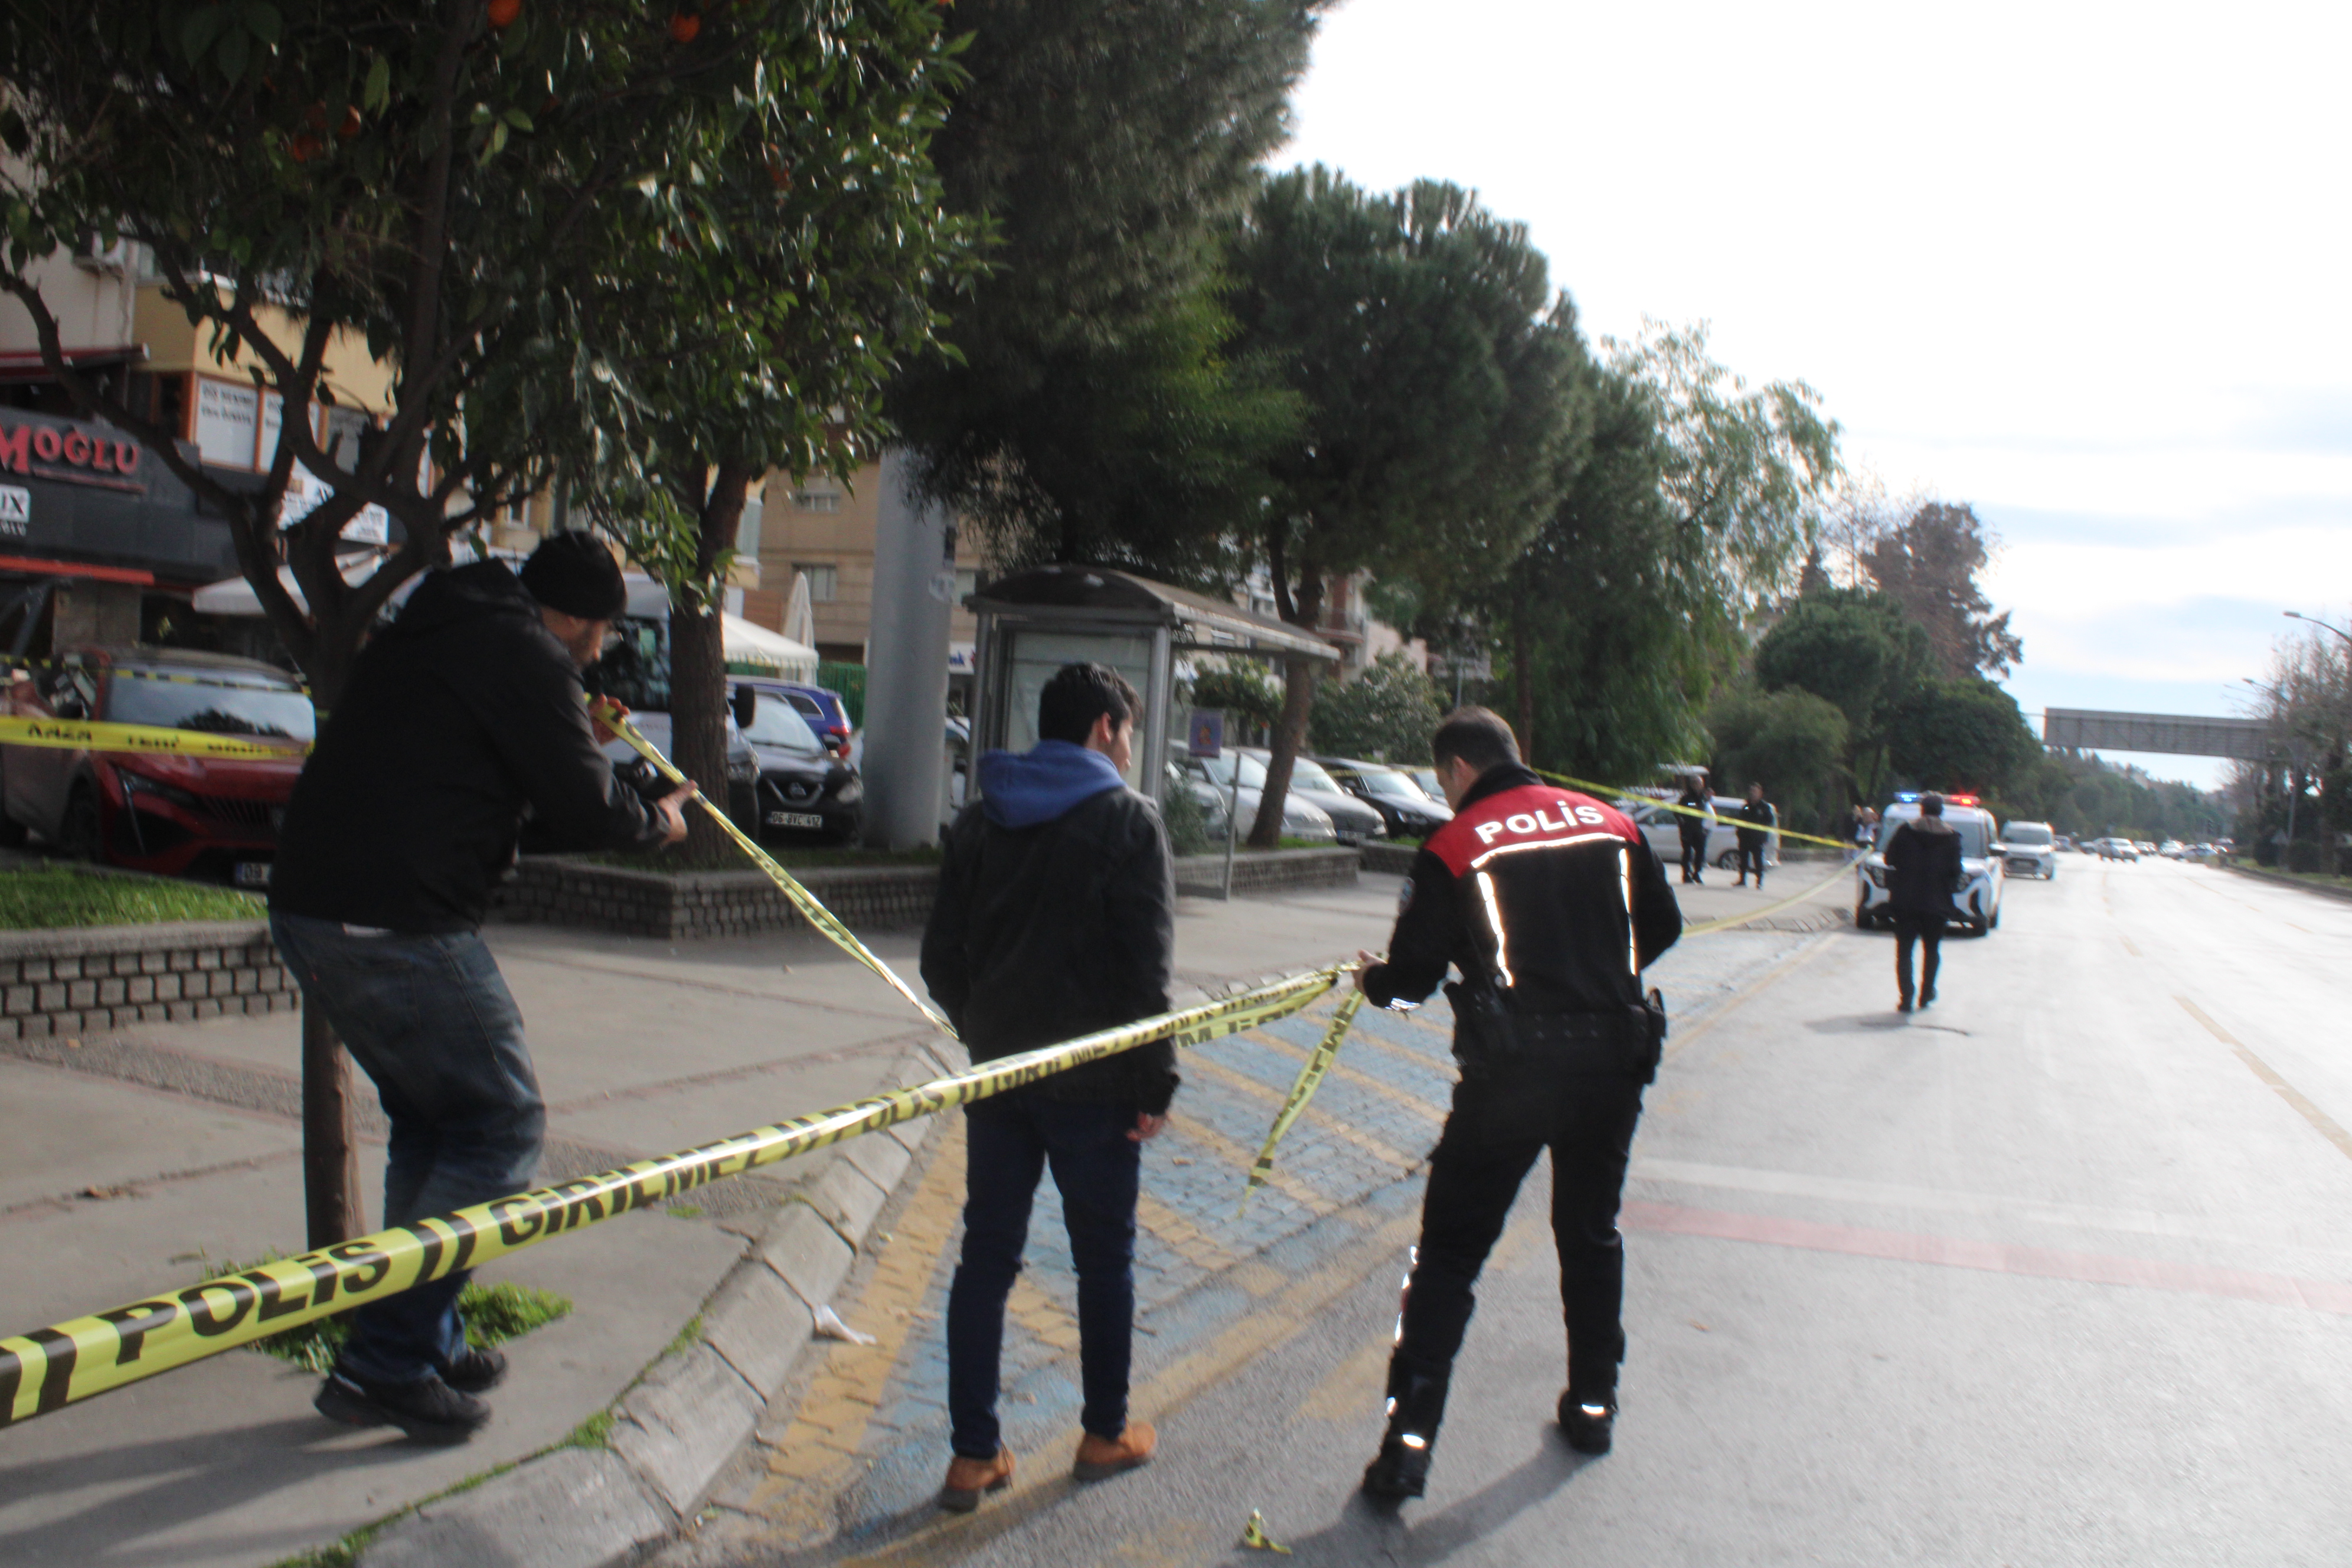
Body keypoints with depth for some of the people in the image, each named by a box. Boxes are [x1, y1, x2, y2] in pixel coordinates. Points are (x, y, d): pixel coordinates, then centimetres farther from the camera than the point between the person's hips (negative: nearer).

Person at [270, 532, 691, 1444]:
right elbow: (581, 815, -8)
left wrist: (577, 738, 34)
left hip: (306, 907, 10)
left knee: (433, 1121, 21)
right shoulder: (530, 659, -9)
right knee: (502, 1126, 1)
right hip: (399, 924, -10)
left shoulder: (429, 633, 20)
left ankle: (424, 1343, 27)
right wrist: (657, 822, 12)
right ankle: (386, 1363, 2)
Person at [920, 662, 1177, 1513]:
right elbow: (1147, 966, -14)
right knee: (1104, 1257, 12)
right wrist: (1157, 1078, -8)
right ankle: (1106, 1433, 27)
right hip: (1093, 1081, -4)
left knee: (985, 1258, 10)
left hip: (998, 1071, 5)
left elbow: (941, 957, 10)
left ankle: (974, 1453, 15)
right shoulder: (1127, 819, -8)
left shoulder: (979, 820, 8)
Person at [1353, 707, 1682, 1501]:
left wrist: (1374, 980, 18)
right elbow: (1662, 927, 15)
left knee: (1450, 1250, 2)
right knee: (1591, 1234, 23)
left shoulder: (1455, 846, -5)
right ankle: (1593, 1403, 35)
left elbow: (1415, 970, -4)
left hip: (1512, 1070, -4)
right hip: (1615, 1059, 5)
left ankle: (1409, 1441, -1)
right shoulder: (1610, 824, 7)